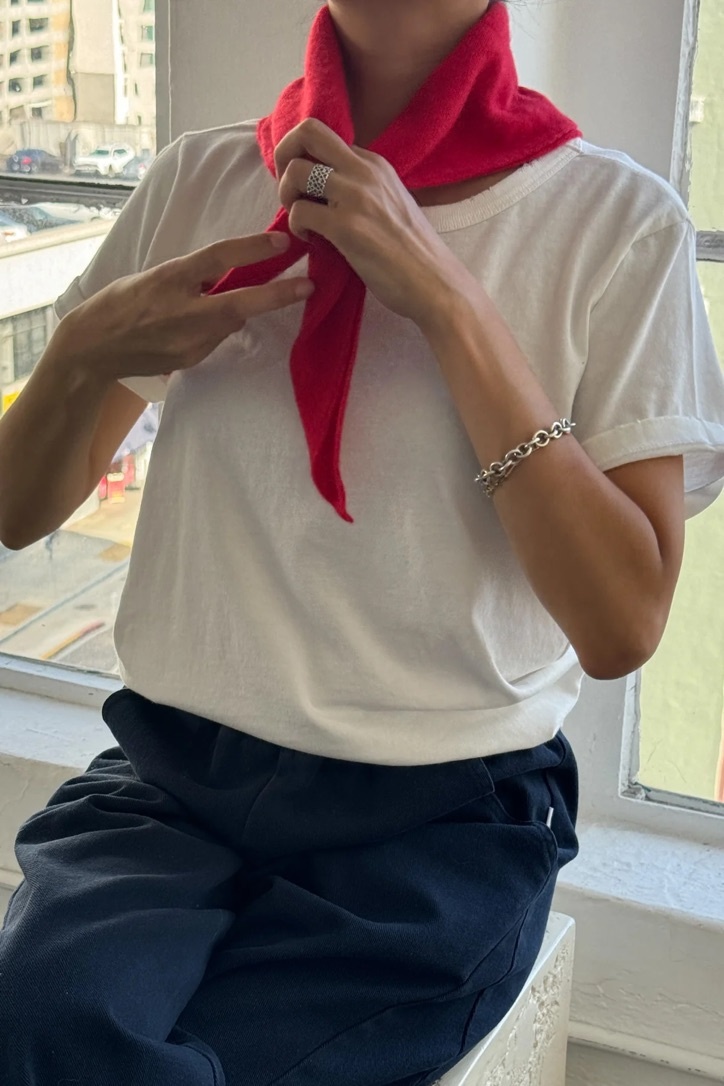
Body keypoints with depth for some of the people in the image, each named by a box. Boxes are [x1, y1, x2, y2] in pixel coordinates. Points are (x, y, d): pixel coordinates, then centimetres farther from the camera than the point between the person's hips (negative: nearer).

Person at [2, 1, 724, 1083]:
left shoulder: (621, 222, -5)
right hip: (170, 772, 3)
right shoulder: (200, 178, 5)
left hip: (438, 822, -2)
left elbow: (622, 626, -14)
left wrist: (449, 301, -19)